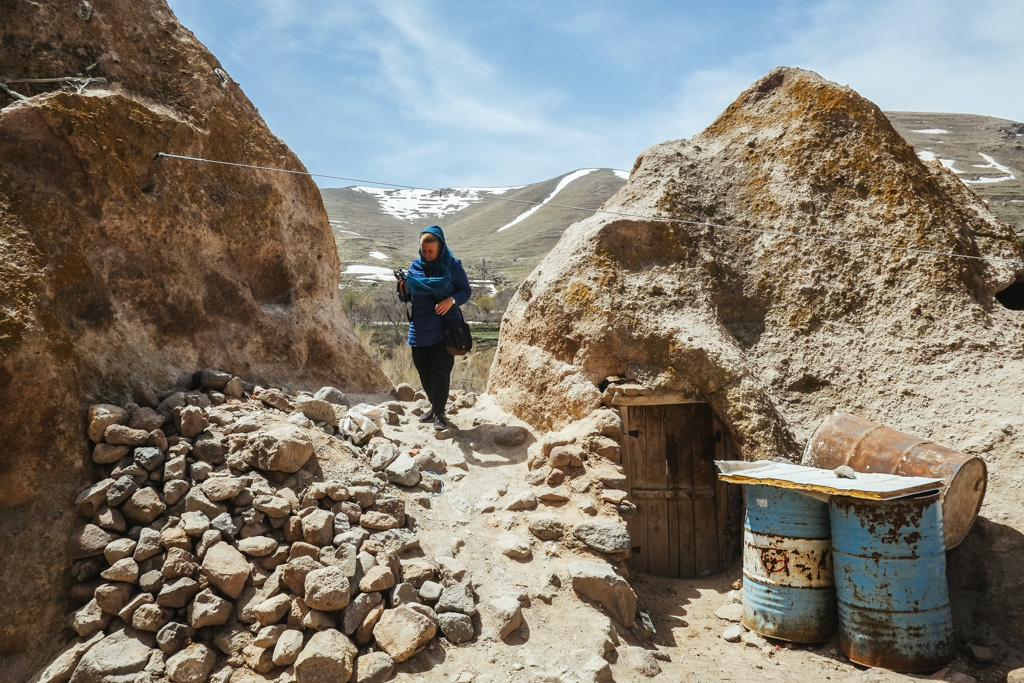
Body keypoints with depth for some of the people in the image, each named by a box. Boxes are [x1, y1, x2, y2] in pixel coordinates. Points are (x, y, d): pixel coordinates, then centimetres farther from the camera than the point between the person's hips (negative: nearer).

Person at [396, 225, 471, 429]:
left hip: (444, 327, -4)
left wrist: (452, 300, -19)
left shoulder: (452, 266, -5)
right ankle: (434, 406, 30)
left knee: (441, 371, -4)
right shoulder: (415, 267, 5)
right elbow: (407, 298, 10)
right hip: (420, 327, 4)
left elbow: (466, 291, 0)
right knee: (423, 370, 11)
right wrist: (402, 290, -13)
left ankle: (439, 412, 9)